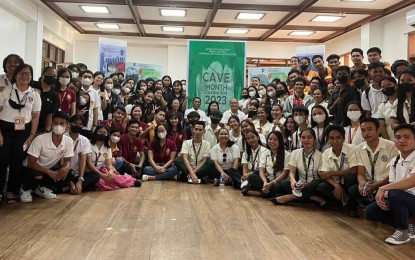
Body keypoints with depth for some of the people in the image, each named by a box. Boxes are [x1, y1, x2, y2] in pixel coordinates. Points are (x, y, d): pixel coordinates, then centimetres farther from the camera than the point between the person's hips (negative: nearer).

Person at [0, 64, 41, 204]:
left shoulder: (35, 95, 5)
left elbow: (35, 116, 6)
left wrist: (32, 136, -1)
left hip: (23, 131, 2)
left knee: (18, 161, 4)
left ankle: (12, 191, 15)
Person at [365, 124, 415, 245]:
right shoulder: (394, 161, 6)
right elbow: (392, 184, 5)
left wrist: (383, 189, -28)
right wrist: (383, 198, -17)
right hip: (401, 202, 8)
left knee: (394, 194, -34)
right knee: (371, 210, -3)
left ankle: (403, 231, -10)